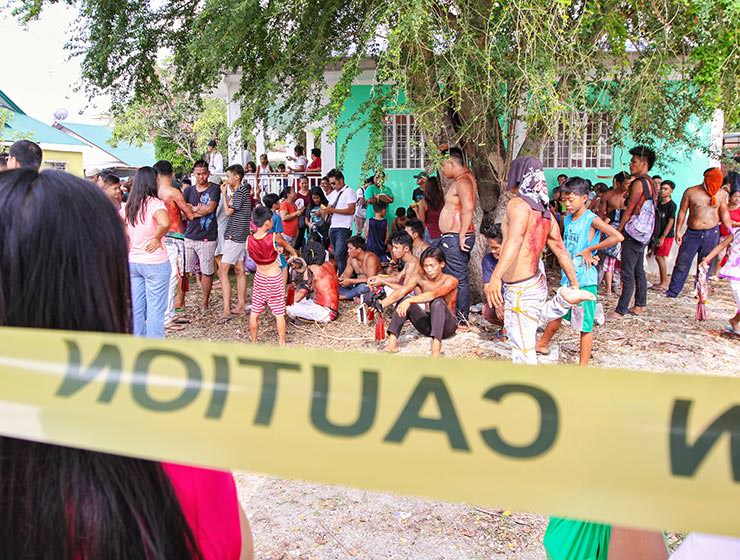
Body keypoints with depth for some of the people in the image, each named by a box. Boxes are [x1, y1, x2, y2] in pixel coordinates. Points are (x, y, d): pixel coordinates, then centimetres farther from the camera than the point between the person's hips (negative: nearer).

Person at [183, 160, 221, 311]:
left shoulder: (214, 189, 1)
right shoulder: (189, 190, 13)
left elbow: (210, 208, -14)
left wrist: (192, 208, -4)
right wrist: (201, 211, -12)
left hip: (207, 238, -3)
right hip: (189, 236, 3)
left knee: (206, 272, 3)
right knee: (184, 270, 2)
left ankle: (204, 302, 16)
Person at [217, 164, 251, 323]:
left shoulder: (240, 192, -15)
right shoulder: (242, 191, 15)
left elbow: (228, 211, -14)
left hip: (234, 236, -11)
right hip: (239, 236, 11)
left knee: (222, 271, -12)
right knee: (239, 271, 12)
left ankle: (227, 310, -15)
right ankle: (241, 305, 18)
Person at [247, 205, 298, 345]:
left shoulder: (249, 240, -10)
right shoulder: (274, 237, -20)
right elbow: (287, 246, 1)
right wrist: (294, 254, 23)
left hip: (259, 278, 3)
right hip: (274, 279, -3)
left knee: (254, 312, 14)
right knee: (279, 314, 9)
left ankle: (253, 342, 24)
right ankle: (282, 343, 17)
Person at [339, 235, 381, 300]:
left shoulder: (370, 258, -20)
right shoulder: (351, 258, 2)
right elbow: (346, 274, 9)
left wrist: (351, 281, -29)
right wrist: (340, 279, -16)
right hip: (359, 284, 7)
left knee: (362, 287, -40)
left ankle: (341, 296, -22)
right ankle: (355, 297, -24)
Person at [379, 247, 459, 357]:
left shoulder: (451, 281, -16)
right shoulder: (420, 278, -4)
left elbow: (433, 294, -37)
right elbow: (400, 292, -21)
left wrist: (410, 300, -50)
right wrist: (382, 304, -38)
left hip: (446, 326, -4)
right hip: (426, 325, 4)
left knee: (437, 301, -34)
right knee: (404, 299, -16)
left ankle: (436, 345, -48)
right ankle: (392, 341, -27)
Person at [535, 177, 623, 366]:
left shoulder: (592, 219, -14)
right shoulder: (567, 219, 7)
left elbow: (618, 237, -25)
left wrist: (589, 250, -18)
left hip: (584, 279, -7)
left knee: (585, 325, 2)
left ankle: (583, 367, 10)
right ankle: (543, 344, 43)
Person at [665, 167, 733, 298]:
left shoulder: (721, 194, 4)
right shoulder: (691, 192, -4)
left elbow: (724, 214, 13)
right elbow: (682, 212, 0)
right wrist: (678, 231, -3)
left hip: (712, 234, 2)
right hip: (692, 233, -2)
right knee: (682, 264, 0)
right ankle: (672, 291, 8)